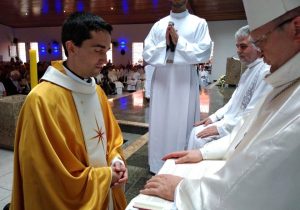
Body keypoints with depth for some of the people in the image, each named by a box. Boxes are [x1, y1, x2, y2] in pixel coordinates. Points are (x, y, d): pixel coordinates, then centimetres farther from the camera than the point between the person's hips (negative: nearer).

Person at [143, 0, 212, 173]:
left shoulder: (199, 23, 5)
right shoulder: (158, 25, 12)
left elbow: (204, 52, -7)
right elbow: (147, 54, 5)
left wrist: (179, 42, -10)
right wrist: (165, 44, -10)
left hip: (185, 82, -2)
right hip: (162, 82, 3)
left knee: (183, 124, 2)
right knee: (160, 125, 7)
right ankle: (159, 166, 22)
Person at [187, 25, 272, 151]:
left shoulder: (266, 72, -19)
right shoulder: (249, 70, 13)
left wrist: (220, 128, -18)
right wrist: (214, 118, 8)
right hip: (230, 123, 9)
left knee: (200, 138, -16)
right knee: (196, 132, 1)